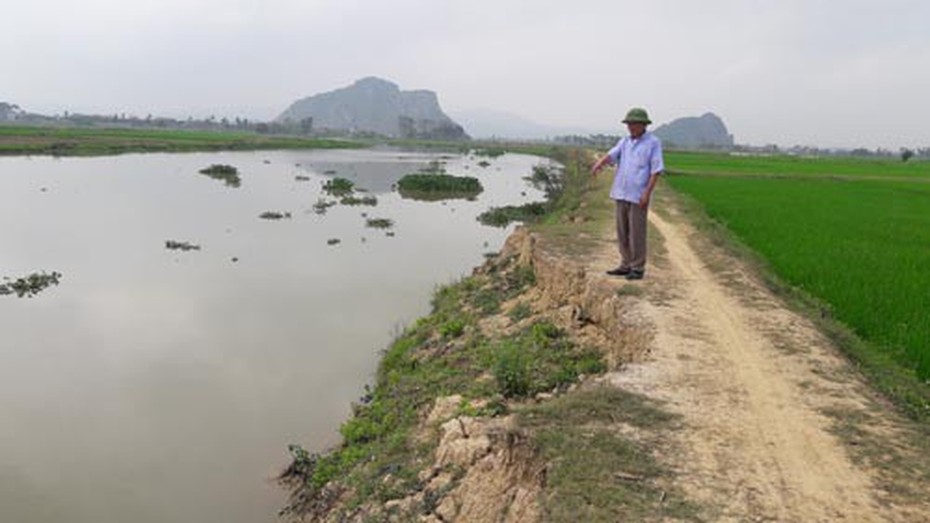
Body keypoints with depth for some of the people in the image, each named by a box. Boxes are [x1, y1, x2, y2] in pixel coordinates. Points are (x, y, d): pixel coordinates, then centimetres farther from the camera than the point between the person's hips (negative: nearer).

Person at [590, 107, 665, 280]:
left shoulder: (653, 142, -4)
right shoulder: (625, 142, 12)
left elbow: (656, 170, -9)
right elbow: (611, 155, -4)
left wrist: (647, 193, -16)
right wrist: (599, 163, -26)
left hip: (638, 196, -6)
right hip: (621, 194, 6)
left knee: (636, 234, -3)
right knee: (622, 232, 10)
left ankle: (638, 269, 6)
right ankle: (626, 265, 19)